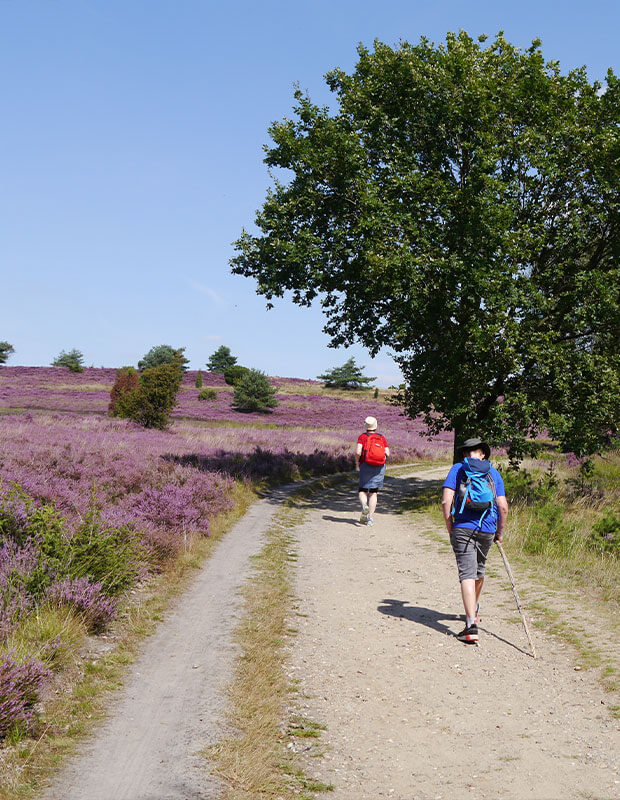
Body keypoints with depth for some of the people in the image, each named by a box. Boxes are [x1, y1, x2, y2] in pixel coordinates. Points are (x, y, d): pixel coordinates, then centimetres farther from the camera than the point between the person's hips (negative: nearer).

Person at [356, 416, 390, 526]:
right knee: (373, 493, 7)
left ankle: (364, 506, -20)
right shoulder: (382, 438, 6)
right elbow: (387, 454, -1)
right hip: (379, 467, 2)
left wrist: (357, 461, 4)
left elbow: (358, 452, -14)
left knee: (363, 491, 11)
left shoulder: (363, 436, -2)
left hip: (366, 466, -2)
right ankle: (369, 518, 1)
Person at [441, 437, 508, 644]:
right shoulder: (493, 473, 8)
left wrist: (449, 526, 2)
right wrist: (500, 532, 12)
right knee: (478, 570, 24)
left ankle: (471, 626, -18)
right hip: (487, 529, 3)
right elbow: (503, 506, 1)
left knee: (467, 574, -6)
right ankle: (473, 611, 45)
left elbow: (446, 500, -8)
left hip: (462, 528, -3)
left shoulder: (457, 469, 3)